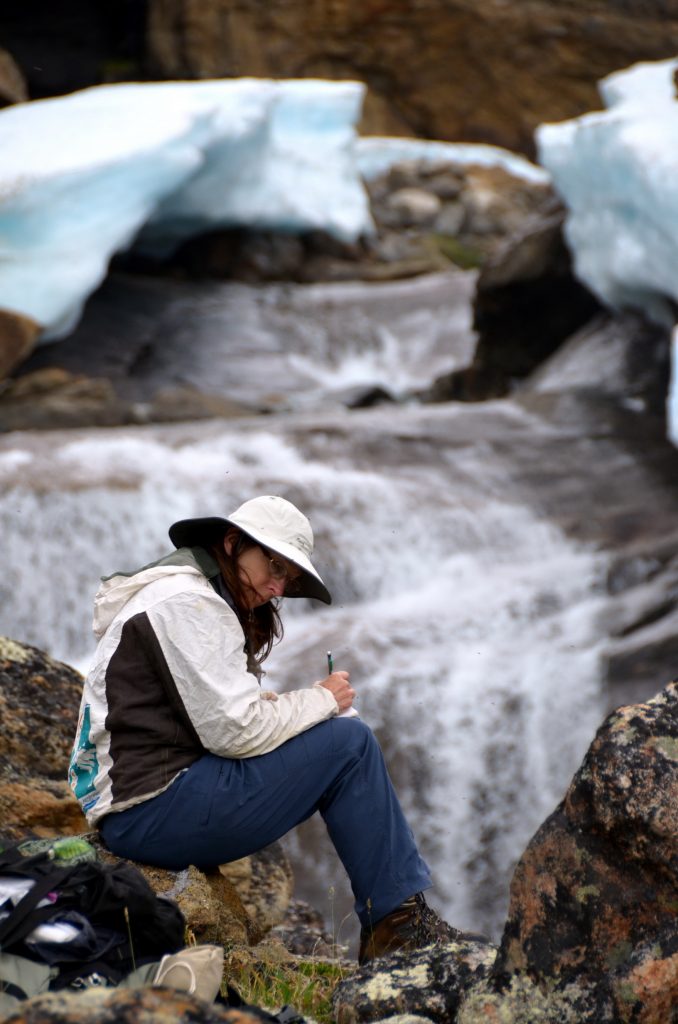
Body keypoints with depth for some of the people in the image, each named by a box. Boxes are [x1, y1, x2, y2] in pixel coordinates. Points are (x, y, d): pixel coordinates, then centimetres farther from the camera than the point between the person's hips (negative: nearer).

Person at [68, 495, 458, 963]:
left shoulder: (190, 595, 18)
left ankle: (388, 920, 13)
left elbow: (225, 711, 14)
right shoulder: (188, 604, -15)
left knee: (337, 731, 14)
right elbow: (236, 731, -20)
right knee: (349, 743, -12)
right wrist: (321, 699, -6)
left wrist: (308, 704, -2)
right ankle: (398, 921, -1)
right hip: (152, 814, -11)